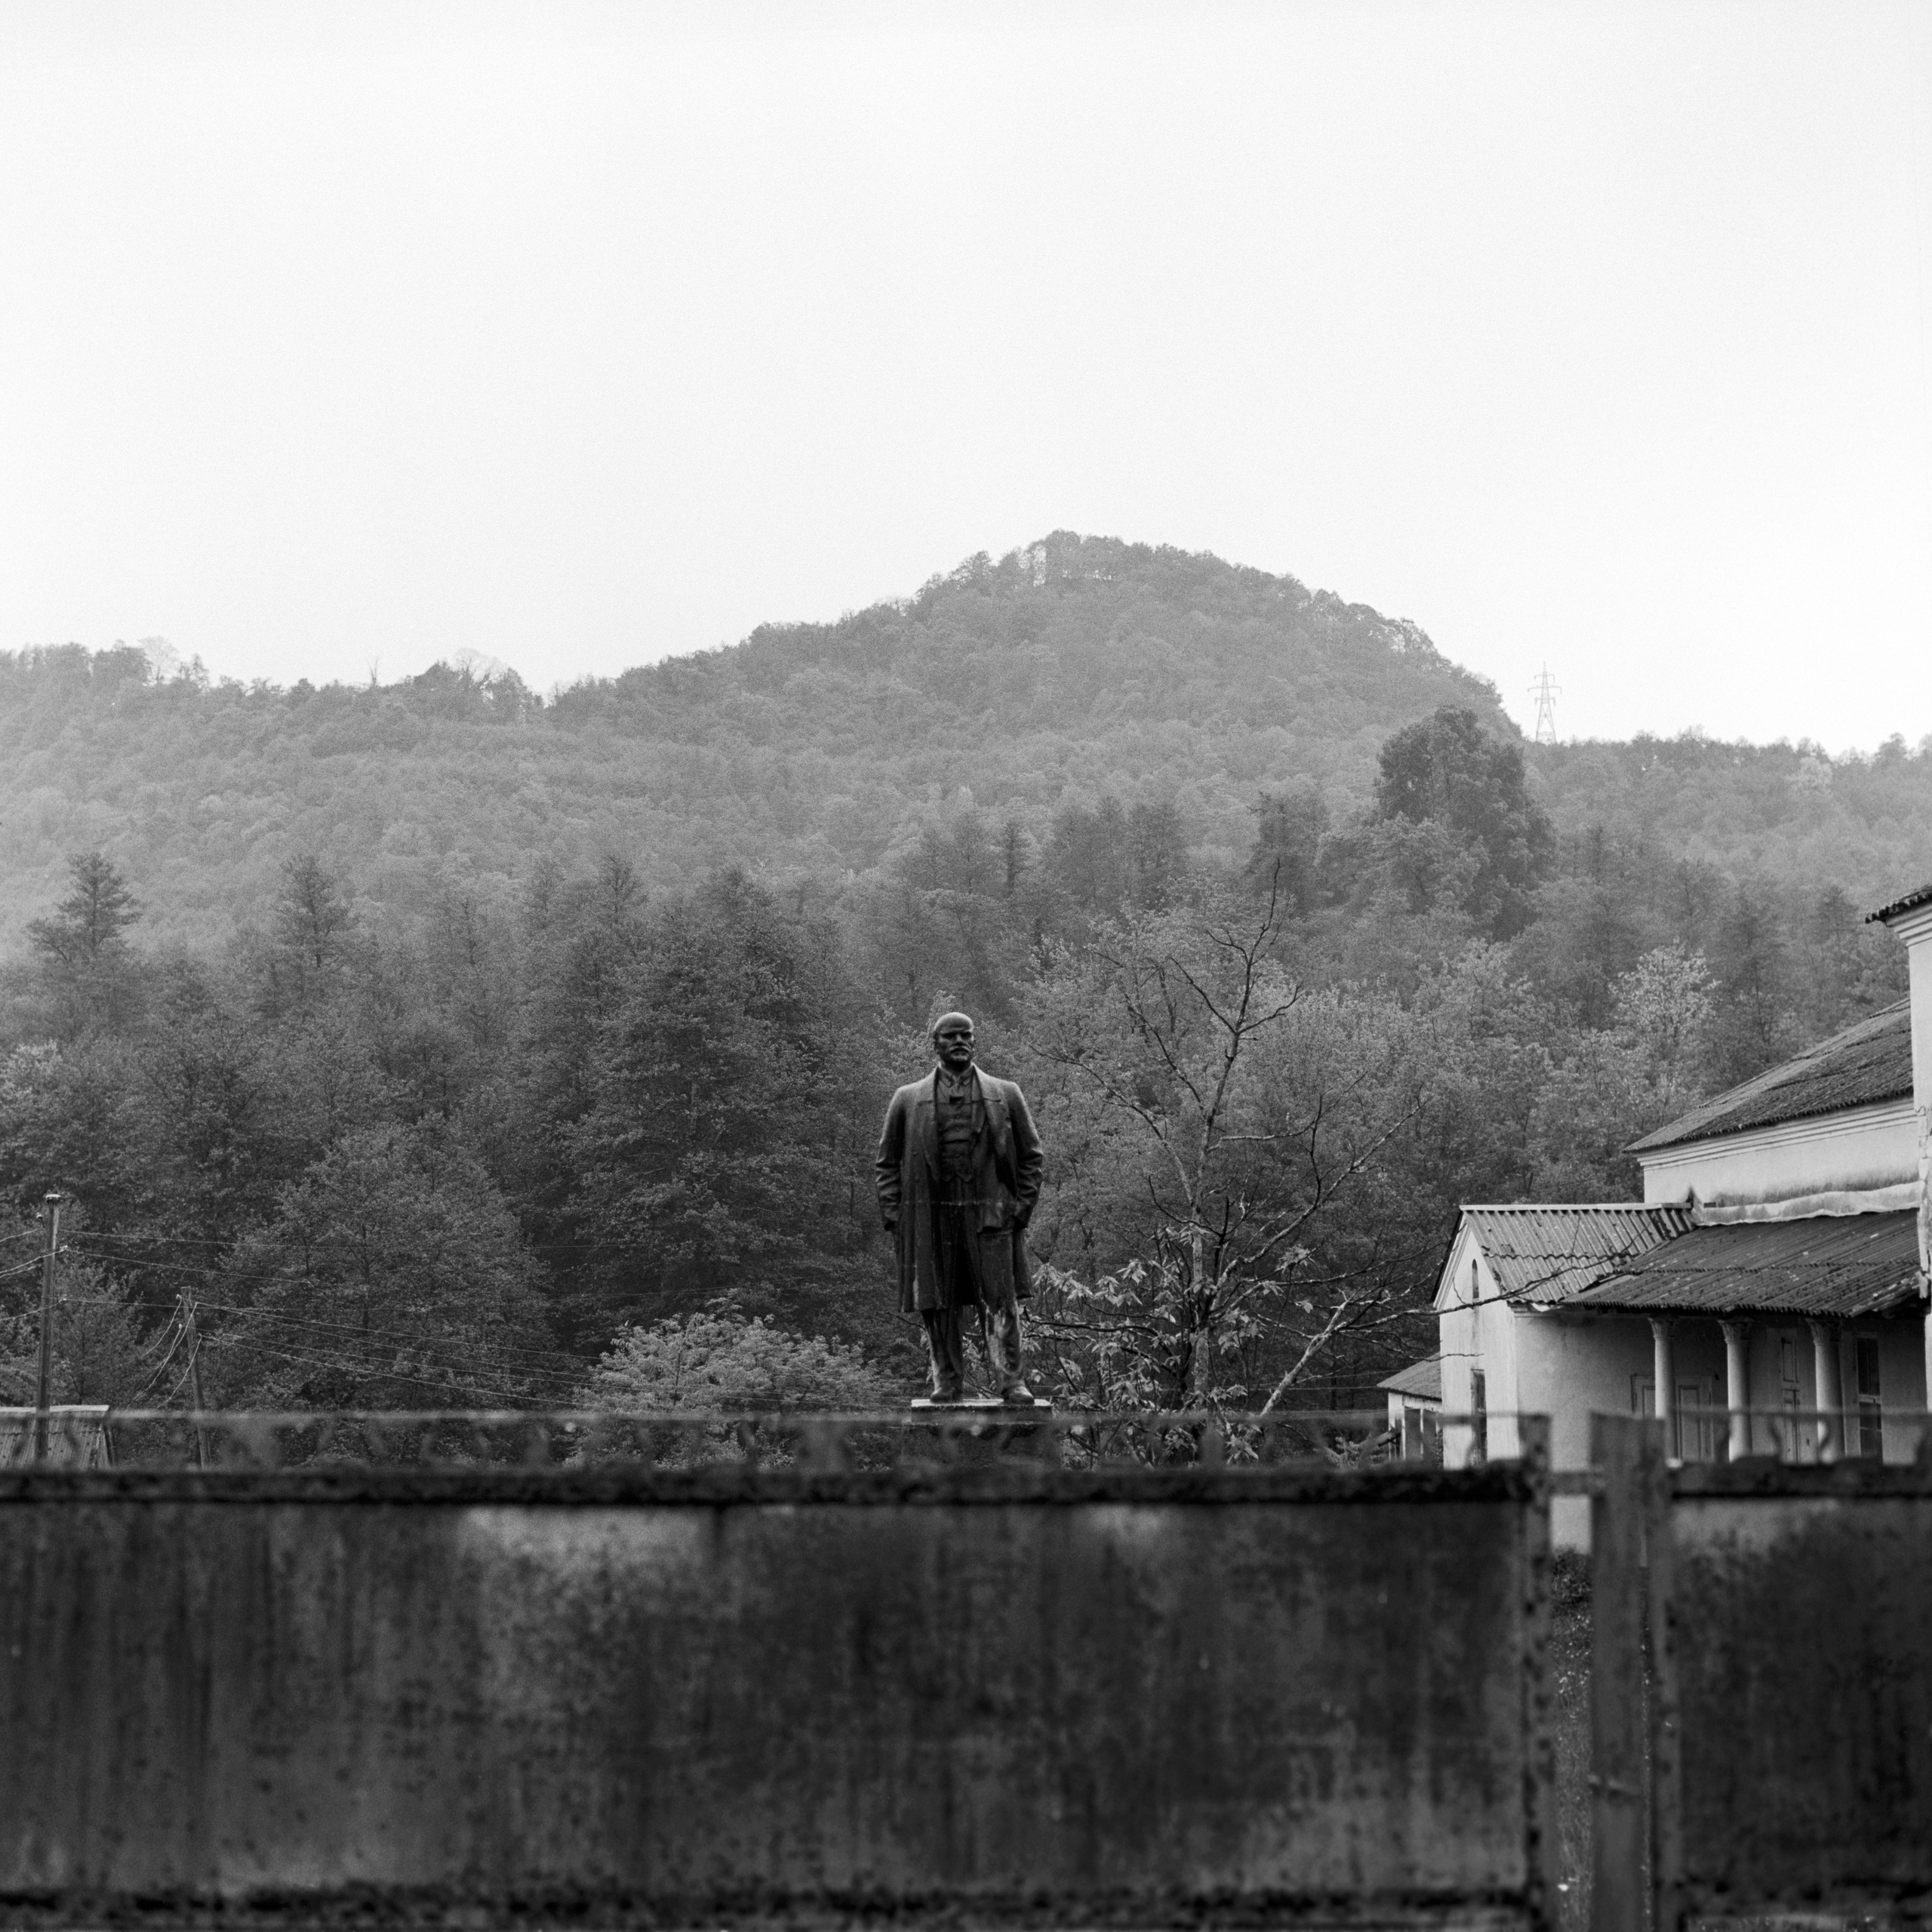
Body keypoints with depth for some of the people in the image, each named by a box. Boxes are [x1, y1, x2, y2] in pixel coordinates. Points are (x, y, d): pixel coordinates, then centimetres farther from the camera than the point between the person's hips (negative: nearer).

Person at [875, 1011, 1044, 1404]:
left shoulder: (1005, 1095, 13)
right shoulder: (908, 1100, 13)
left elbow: (1031, 1156, 13)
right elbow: (888, 1161, 13)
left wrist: (1023, 1205, 2)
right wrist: (893, 1212, 2)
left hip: (990, 1215, -1)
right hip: (930, 1220, 1)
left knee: (1000, 1303, -6)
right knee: (938, 1308, 1)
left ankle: (1012, 1383, -3)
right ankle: (946, 1383, 9)